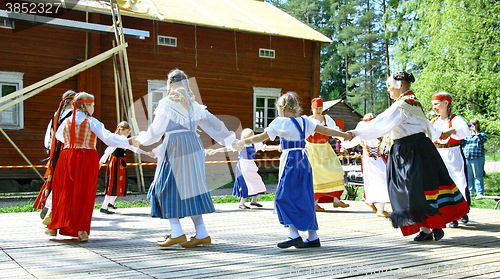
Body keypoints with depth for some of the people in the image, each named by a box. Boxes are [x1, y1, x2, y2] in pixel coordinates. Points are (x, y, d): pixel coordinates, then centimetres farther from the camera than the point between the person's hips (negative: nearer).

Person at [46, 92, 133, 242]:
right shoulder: (91, 122, -7)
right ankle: (81, 230, 4)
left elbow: (58, 136, 25)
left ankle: (55, 226, 21)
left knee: (64, 191, 14)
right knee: (84, 193, 3)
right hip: (87, 159, -4)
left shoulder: (67, 121, 6)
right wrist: (127, 142, -12)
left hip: (67, 157, 4)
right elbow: (108, 137, -16)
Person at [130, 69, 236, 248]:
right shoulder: (193, 104, 14)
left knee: (169, 188, 3)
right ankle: (201, 234, 7)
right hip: (193, 145, 7)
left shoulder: (167, 103, -4)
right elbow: (211, 122, 13)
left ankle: (177, 233, -1)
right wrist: (229, 139, 20)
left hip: (174, 149, -6)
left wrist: (140, 140, 14)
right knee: (191, 188, 9)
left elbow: (155, 132, -4)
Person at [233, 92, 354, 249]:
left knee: (284, 197, -1)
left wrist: (243, 142, 8)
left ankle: (295, 235, -7)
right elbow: (325, 130, 12)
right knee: (305, 199, 11)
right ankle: (313, 237, 14)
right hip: (304, 160, 7)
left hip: (290, 161, -7)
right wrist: (345, 135, 22)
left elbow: (262, 137, -2)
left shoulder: (281, 122, -4)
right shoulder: (305, 121, 11)